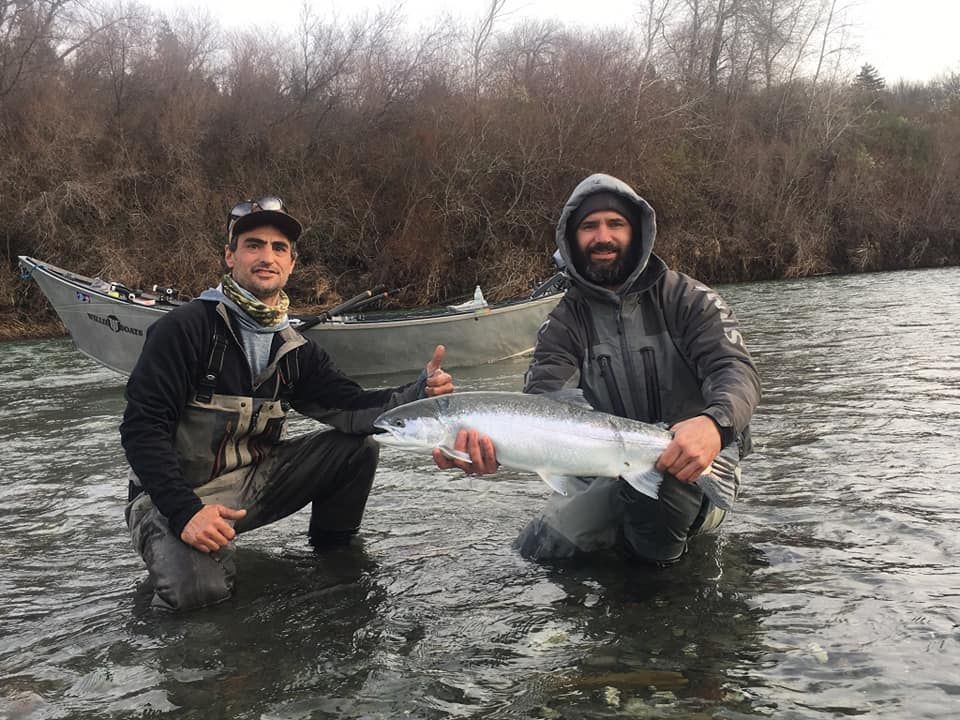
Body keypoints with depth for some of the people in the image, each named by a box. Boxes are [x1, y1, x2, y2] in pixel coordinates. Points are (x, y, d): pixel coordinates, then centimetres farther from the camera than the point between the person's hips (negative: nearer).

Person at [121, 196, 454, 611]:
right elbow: (142, 428, -19)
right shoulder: (186, 328, -15)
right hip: (175, 497, -5)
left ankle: (335, 553, 11)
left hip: (253, 483, 6)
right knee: (198, 588, -33)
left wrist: (418, 393, -24)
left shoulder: (295, 350, 4)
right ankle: (171, 546, 2)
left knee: (358, 445, -8)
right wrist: (185, 512, -30)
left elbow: (350, 408, -5)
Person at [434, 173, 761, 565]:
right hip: (610, 476, 4)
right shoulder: (564, 323, 0)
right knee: (537, 549, -12)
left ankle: (659, 550, -3)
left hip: (695, 472, -4)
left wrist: (714, 422, -46)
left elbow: (737, 371, -20)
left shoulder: (688, 299, -5)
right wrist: (494, 446, -41)